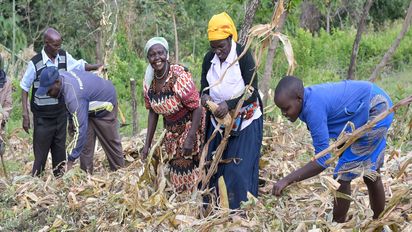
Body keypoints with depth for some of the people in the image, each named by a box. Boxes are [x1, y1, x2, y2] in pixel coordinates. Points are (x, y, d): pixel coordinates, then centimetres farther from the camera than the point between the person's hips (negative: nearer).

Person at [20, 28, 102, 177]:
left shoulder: (64, 57, -4)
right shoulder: (35, 63, -15)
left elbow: (79, 65, 15)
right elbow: (24, 89, -7)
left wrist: (96, 67, -4)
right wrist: (25, 115, -10)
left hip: (61, 113, 4)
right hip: (43, 116, -4)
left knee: (60, 150, 12)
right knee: (41, 151, -1)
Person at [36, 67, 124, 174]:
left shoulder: (74, 97, -44)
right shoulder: (60, 76, -19)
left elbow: (80, 129, -44)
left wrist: (70, 160, -41)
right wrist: (71, 121, 13)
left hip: (104, 107, -8)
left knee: (110, 141, 8)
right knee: (85, 144, 2)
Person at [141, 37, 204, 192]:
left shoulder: (180, 76, -25)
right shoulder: (149, 81, -6)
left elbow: (197, 108, -22)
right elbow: (153, 111, 5)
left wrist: (190, 139, -25)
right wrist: (147, 143, 4)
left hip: (192, 126, -6)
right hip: (172, 131, 6)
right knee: (176, 166, 11)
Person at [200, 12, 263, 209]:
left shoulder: (244, 56, -17)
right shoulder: (209, 59, -1)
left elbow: (252, 93, -18)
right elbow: (204, 85, 8)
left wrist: (229, 105, -31)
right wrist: (205, 95, -16)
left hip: (244, 121, -5)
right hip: (218, 121, 6)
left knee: (240, 169, -7)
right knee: (214, 165, 5)